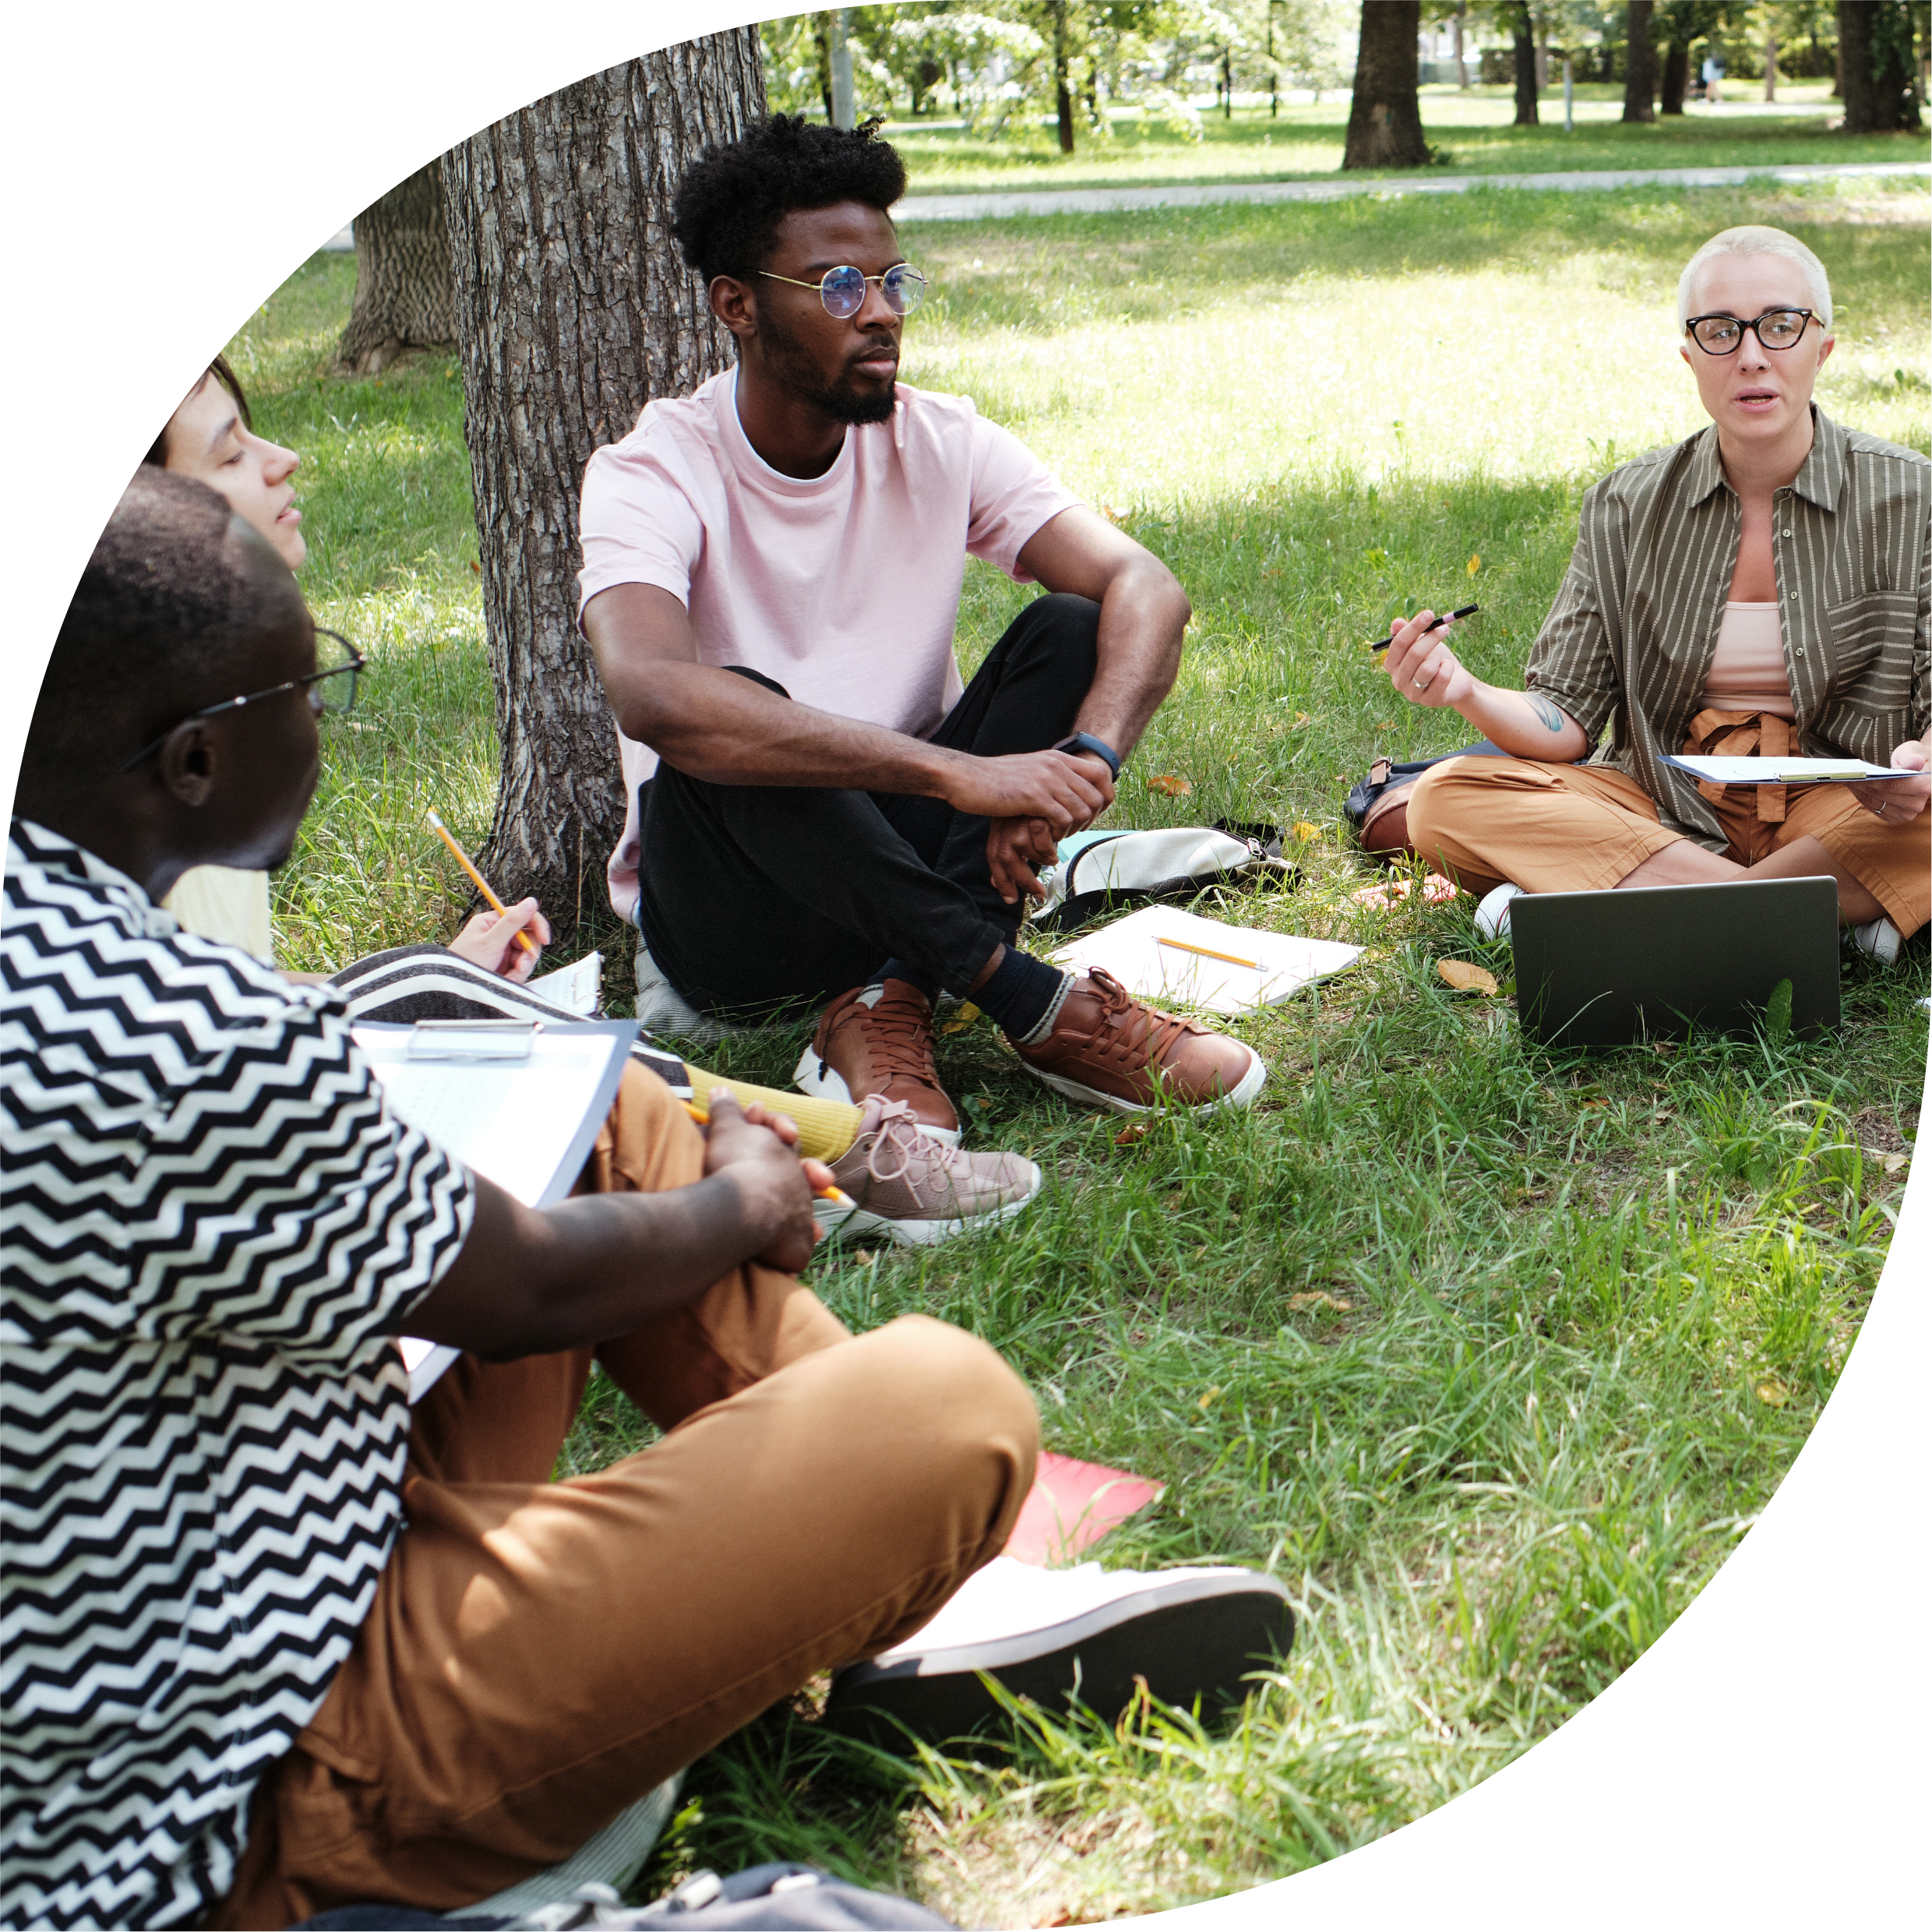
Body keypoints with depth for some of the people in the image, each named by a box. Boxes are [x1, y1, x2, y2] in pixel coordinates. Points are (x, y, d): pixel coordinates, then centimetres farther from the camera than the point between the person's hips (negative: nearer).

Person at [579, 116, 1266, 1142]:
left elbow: (1146, 589, -14)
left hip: (909, 862, 4)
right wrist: (961, 770, -44)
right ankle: (1032, 1002, -30)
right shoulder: (652, 473, -16)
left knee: (1069, 630, -17)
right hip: (729, 917, -4)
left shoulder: (939, 442, -3)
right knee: (729, 726, -35)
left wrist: (1084, 758, -36)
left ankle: (888, 1004, -28)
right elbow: (651, 695, -38)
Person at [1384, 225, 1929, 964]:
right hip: (1666, 809, 2)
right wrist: (1470, 696, -21)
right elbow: (1567, 722, 1)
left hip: (1841, 809, -2)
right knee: (1443, 798, -22)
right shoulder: (1627, 508, 3)